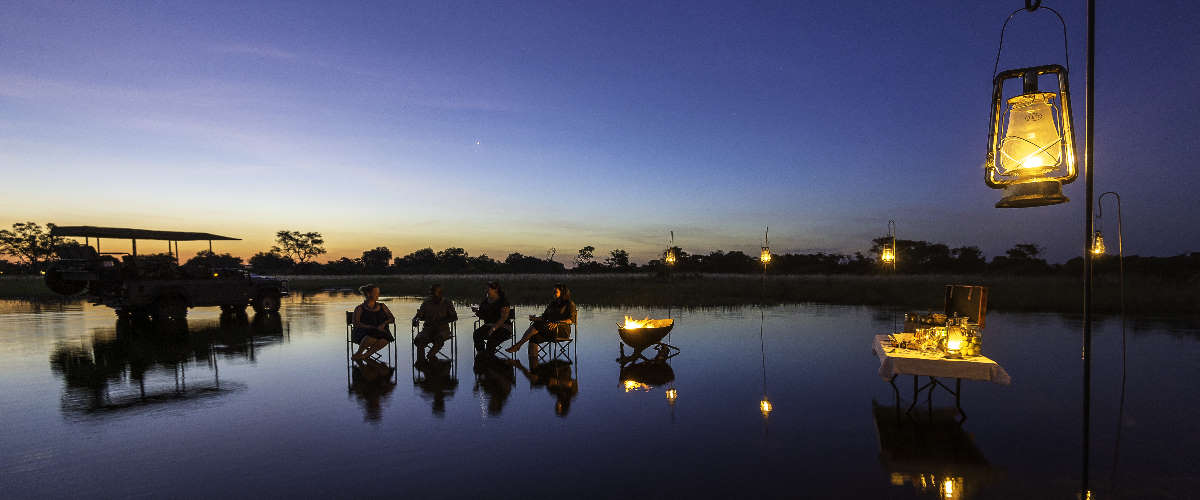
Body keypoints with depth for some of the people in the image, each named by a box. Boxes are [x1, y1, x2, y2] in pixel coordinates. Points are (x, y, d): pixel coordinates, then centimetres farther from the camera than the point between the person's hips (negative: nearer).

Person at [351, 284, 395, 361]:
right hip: (363, 334, -3)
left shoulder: (382, 306, 19)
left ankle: (365, 355, -15)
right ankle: (358, 354, -13)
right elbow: (356, 324, -6)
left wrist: (384, 323, -6)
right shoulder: (360, 309, 6)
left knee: (385, 340, -34)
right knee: (373, 336, -40)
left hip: (380, 333, 3)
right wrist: (374, 328, -18)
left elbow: (392, 319, 18)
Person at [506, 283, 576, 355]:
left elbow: (571, 320, -11)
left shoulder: (570, 304, 2)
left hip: (563, 331, -6)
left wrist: (557, 323, -26)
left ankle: (518, 345, -23)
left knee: (538, 325, -27)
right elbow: (544, 317, 19)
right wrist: (535, 318, -3)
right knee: (534, 336, -25)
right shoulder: (552, 304, 22)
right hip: (550, 330, 6)